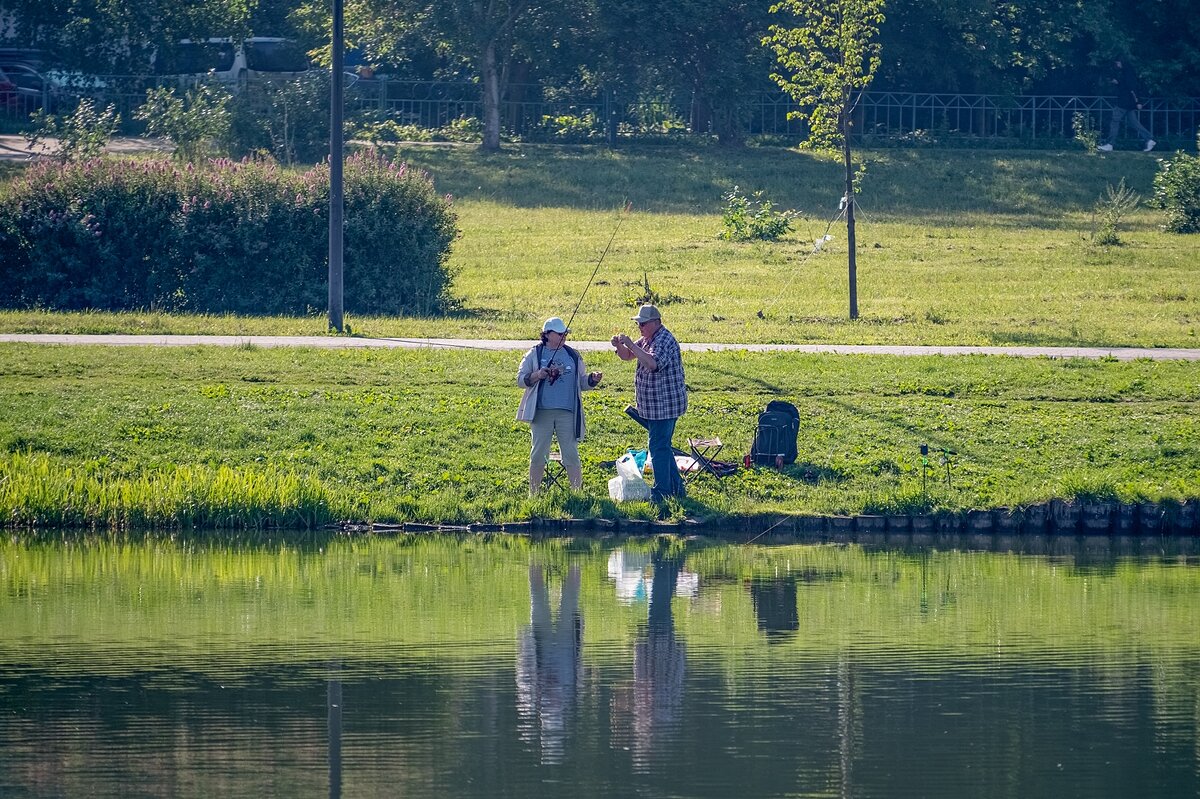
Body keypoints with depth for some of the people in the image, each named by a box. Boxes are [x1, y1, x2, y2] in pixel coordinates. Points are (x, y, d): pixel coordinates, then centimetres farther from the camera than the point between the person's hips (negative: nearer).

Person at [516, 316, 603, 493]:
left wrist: (593, 379, -5)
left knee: (571, 455, 0)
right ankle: (533, 494, 11)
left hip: (567, 412, 1)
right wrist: (537, 376, -14)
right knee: (538, 455, 3)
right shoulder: (535, 354, 5)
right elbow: (521, 379, 3)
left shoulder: (573, 356, 12)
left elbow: (582, 382, 16)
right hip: (542, 412, -1)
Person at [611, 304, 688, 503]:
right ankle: (676, 488, 24)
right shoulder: (648, 339, 14)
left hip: (664, 405, -11)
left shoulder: (664, 341, -19)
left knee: (659, 447, -8)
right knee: (663, 447, 17)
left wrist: (631, 345, -34)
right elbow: (627, 356, 19)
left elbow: (652, 363, -36)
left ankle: (661, 493, -5)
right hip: (653, 405, 11)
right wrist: (619, 346, -3)